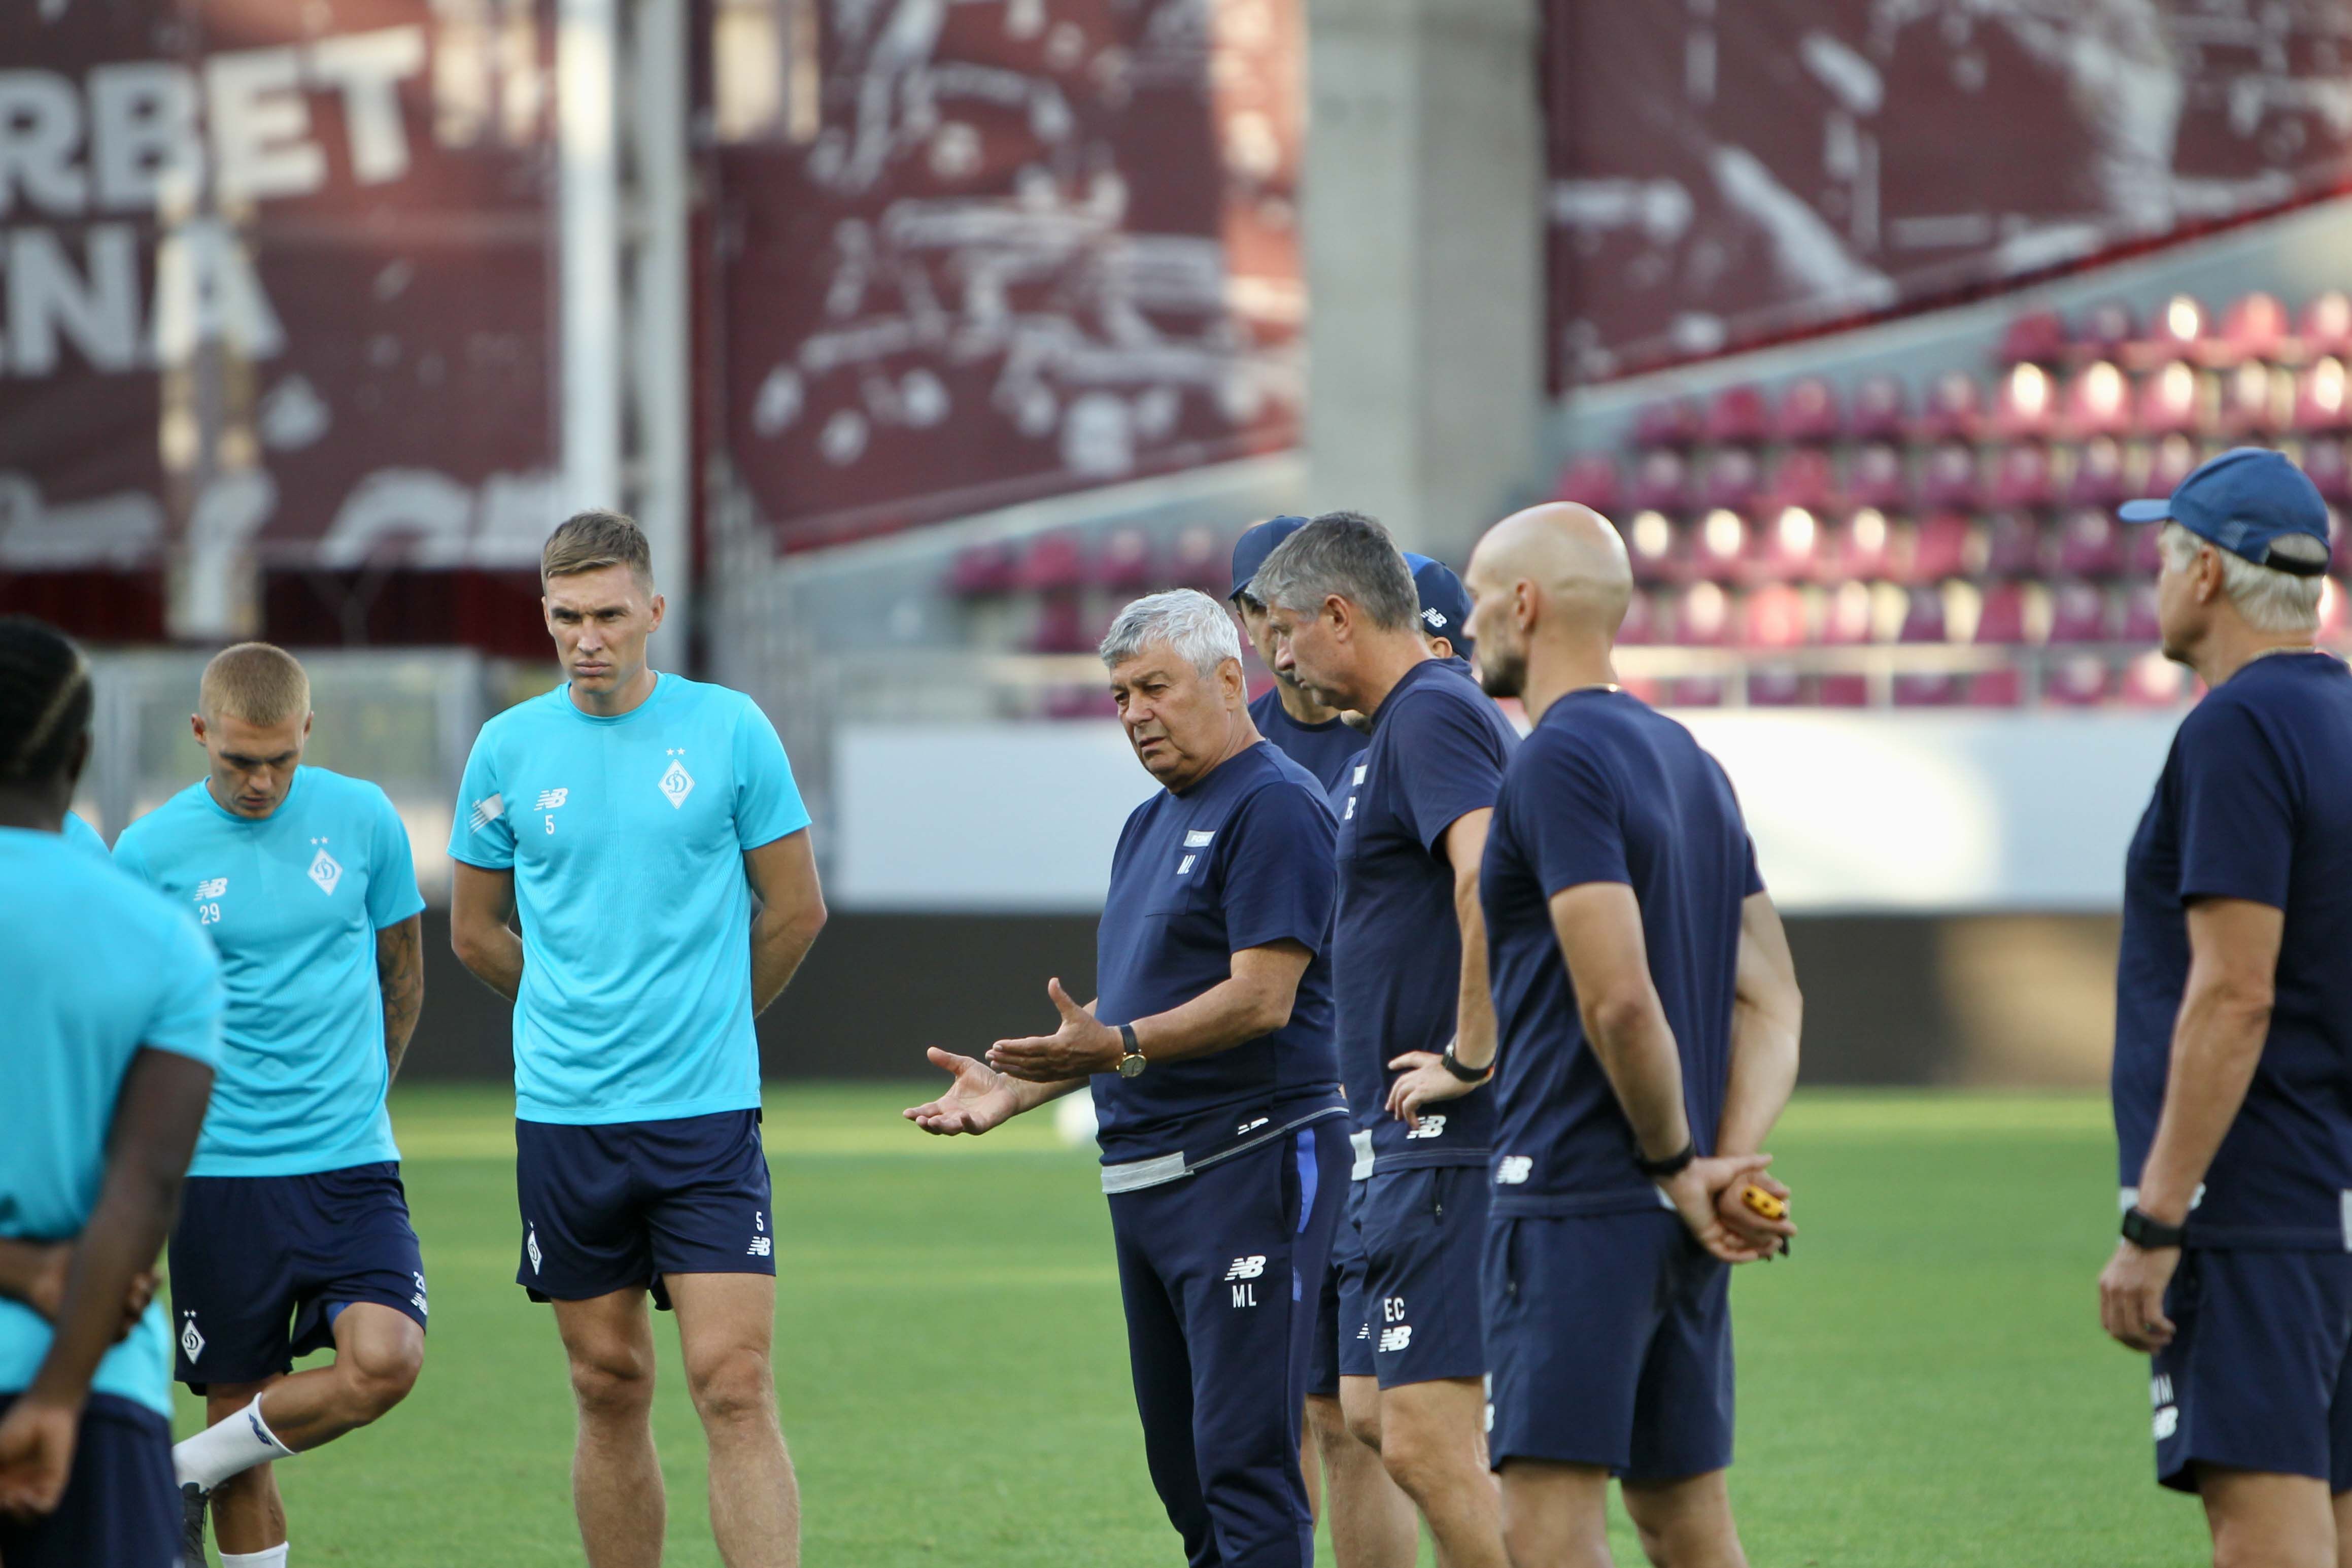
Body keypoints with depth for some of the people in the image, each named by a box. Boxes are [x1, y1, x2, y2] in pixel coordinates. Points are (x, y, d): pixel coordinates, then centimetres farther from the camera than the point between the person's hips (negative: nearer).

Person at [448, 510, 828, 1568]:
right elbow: (475, 932, 15)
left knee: (734, 1386, -10)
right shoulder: (508, 748, 4)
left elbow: (796, 909, 8)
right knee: (610, 1390, 6)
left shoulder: (730, 730, -1)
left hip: (708, 1111, -2)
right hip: (562, 1114, 2)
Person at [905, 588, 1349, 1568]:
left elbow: (1262, 999, -19)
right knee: (1179, 1460, 10)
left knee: (1244, 1456, -14)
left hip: (1250, 1161, -10)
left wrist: (1122, 1048, -27)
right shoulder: (1150, 824, 20)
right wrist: (1020, 1086, 13)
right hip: (1143, 1180, 10)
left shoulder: (1274, 806, -10)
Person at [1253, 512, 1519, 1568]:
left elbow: (1491, 876, -30)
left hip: (1448, 1139, -11)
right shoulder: (1440, 712, 19)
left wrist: (1470, 1055, -23)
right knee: (1372, 1410, 14)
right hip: (1413, 1141, 11)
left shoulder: (1429, 716, -14)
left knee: (1427, 1445, -11)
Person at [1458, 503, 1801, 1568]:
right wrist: (1732, 1165, 2)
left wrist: (1681, 1166, -8)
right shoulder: (1689, 760, 17)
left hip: (1575, 1204, -9)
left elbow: (1621, 1000, -21)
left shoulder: (1558, 762, -12)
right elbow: (1772, 999, 14)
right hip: (1678, 1232, 9)